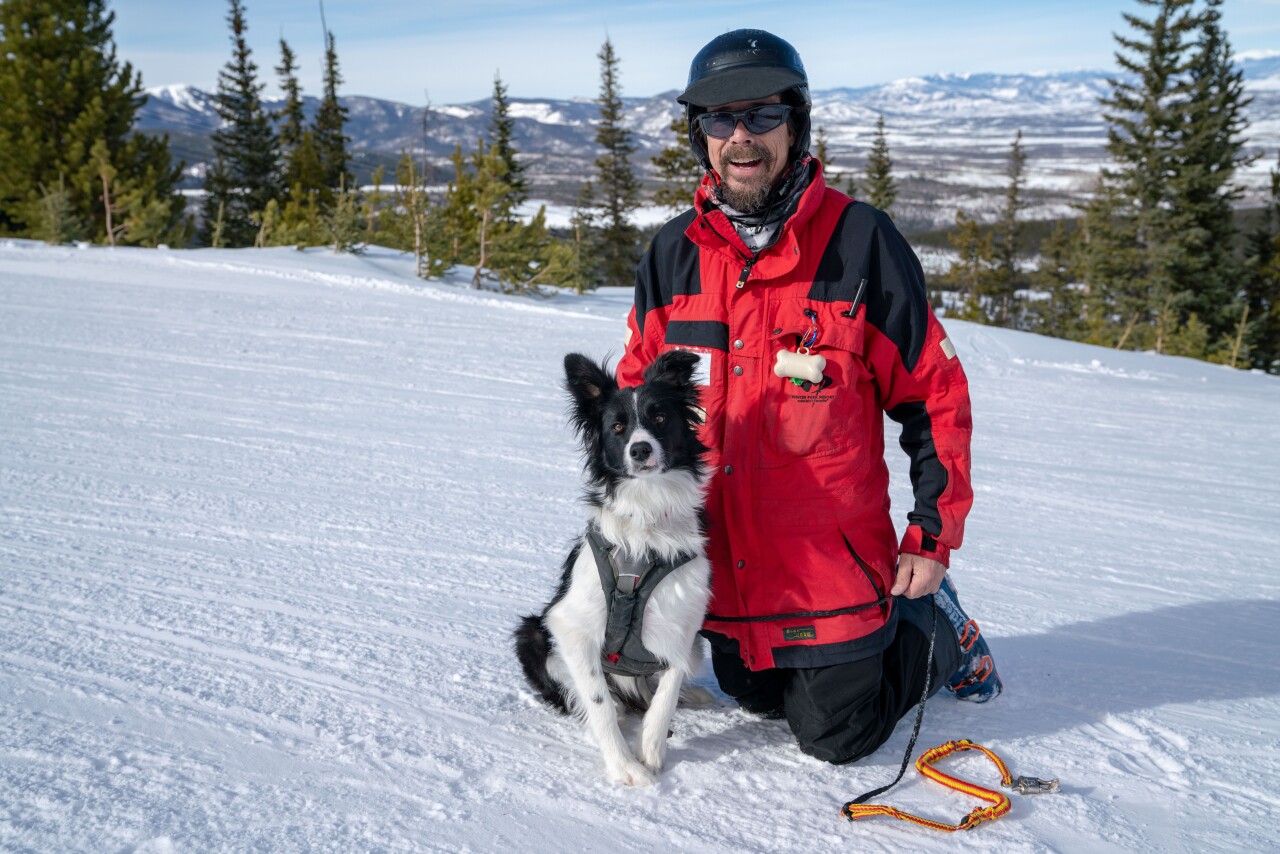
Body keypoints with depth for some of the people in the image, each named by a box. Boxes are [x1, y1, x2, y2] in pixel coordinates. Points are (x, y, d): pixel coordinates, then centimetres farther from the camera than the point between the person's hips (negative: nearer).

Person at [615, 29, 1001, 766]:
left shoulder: (861, 242, -14)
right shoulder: (674, 253, -1)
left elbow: (934, 394, -8)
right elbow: (635, 390, 10)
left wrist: (934, 535, -8)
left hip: (833, 562, -4)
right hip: (722, 565, 5)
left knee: (837, 736, 8)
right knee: (759, 699, 23)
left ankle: (936, 627, 32)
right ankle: (859, 639, 47)